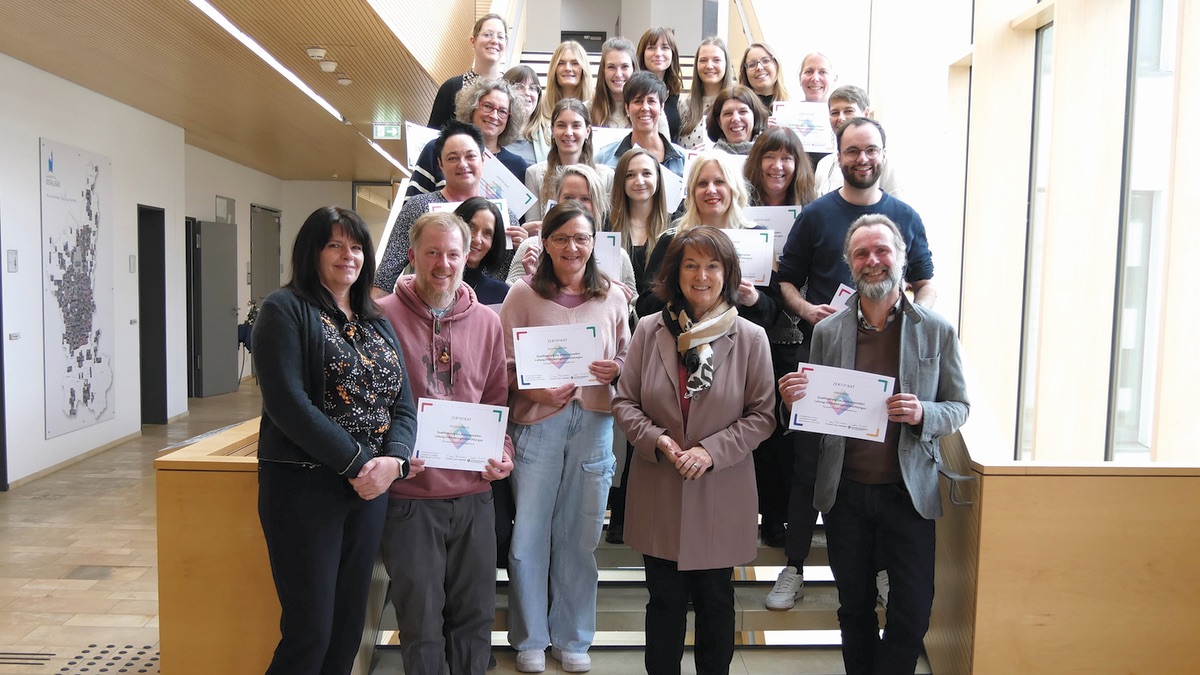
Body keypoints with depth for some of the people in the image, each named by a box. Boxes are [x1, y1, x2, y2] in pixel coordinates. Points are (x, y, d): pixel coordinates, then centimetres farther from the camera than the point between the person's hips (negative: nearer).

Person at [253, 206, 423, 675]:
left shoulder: (377, 323, 14)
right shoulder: (286, 310, -5)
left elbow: (403, 403, 8)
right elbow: (287, 403, -16)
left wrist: (393, 460, -11)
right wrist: (358, 462, -18)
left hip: (369, 491, 6)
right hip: (304, 488, -6)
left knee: (350, 624, 14)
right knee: (310, 631, -1)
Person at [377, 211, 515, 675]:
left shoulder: (486, 322, 7)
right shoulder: (383, 316, -5)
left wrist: (503, 451, -2)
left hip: (474, 494, 4)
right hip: (409, 495, -3)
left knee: (475, 615, 15)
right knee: (421, 620, 9)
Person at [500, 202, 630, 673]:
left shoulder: (612, 296, 6)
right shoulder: (523, 294, -1)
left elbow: (628, 359, 13)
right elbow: (505, 365, -2)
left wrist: (615, 369, -8)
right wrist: (536, 391, -18)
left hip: (594, 422, 2)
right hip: (537, 422, -2)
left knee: (581, 534, 11)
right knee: (530, 532, 4)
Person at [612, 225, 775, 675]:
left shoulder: (750, 338, -6)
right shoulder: (650, 330, -3)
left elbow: (762, 414, -4)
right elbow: (624, 402, 2)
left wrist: (712, 450, -16)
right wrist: (657, 440, -16)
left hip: (721, 491, -1)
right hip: (658, 490, 1)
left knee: (715, 602, 16)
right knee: (665, 600, 15)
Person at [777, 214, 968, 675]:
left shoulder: (937, 331, -2)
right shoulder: (827, 331, 1)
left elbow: (959, 407, 2)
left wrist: (923, 414, -19)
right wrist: (795, 399, -15)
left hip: (908, 491, -1)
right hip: (845, 490, 2)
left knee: (913, 611, 6)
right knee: (854, 606, 17)